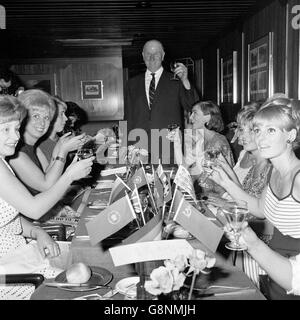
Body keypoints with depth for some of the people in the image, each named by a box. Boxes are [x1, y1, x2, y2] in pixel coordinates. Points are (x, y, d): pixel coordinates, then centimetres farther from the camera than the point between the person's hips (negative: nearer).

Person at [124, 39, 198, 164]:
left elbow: (192, 107, -6)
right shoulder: (133, 83, 14)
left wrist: (185, 80, -18)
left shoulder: (175, 81, 6)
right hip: (139, 148, 2)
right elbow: (128, 117, 14)